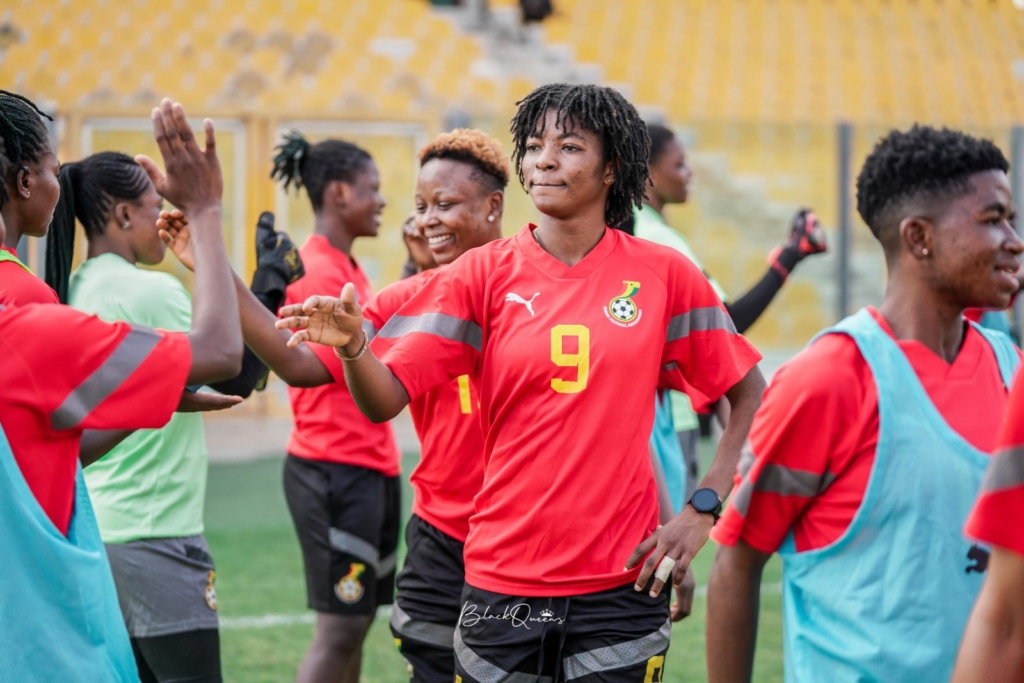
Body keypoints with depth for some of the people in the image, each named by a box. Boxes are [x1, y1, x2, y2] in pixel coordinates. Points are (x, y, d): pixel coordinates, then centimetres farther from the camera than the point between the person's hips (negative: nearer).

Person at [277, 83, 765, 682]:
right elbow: (384, 400, -7)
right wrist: (351, 343, -28)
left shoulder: (663, 274, 1)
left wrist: (702, 509, -2)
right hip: (503, 584, 1)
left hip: (621, 582, 0)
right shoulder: (484, 273, 1)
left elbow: (752, 396, 8)